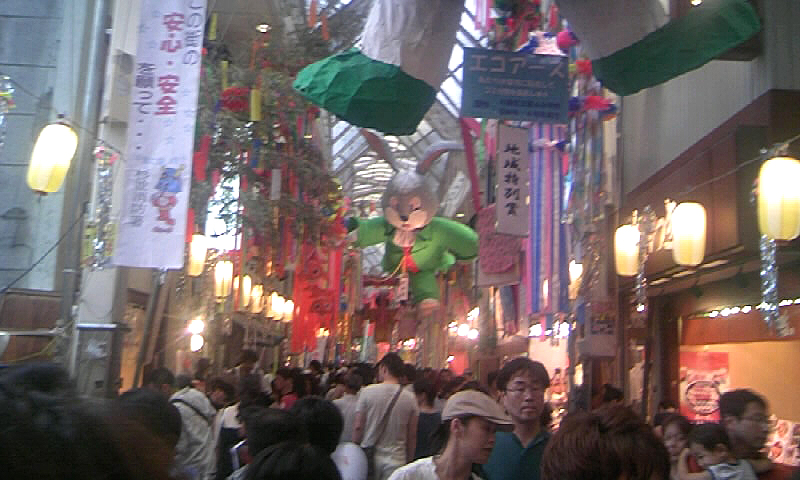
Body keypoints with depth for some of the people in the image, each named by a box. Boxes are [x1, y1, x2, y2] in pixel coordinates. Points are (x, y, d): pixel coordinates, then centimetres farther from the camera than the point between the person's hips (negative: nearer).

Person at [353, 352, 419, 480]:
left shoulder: (368, 391, -7)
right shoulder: (410, 399, -2)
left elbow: (358, 427, -5)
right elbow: (412, 436, 1)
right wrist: (409, 461, 13)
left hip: (369, 458, -1)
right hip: (396, 461, 1)